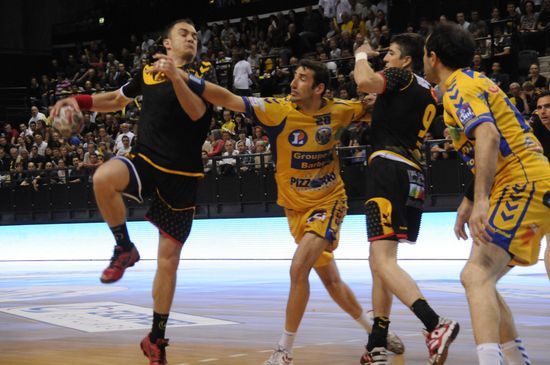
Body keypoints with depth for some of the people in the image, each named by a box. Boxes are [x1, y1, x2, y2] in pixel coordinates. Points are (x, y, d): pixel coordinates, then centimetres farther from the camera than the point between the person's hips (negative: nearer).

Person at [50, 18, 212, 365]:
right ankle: (124, 249, -11)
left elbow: (197, 111, -20)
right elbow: (117, 99, 27)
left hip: (180, 178, -1)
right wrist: (78, 101, 13)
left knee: (168, 261, 2)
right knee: (103, 177, -35)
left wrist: (174, 75, -35)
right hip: (145, 161, 1)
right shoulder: (147, 72, 9)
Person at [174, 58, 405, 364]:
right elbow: (227, 99, -23)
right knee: (330, 279, 13)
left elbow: (370, 106, 13)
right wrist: (183, 78, -33)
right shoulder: (279, 110, -14)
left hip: (329, 201, -2)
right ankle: (375, 329, 37)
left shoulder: (337, 110, -9)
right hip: (297, 207, 2)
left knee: (299, 268, -22)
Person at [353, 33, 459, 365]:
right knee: (380, 261, 16)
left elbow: (365, 82, -20)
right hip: (414, 176, 9)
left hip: (390, 169, -9)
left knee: (383, 261, -18)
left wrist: (362, 55, -1)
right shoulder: (429, 93, 23)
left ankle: (436, 325, -34)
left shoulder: (401, 77, -2)